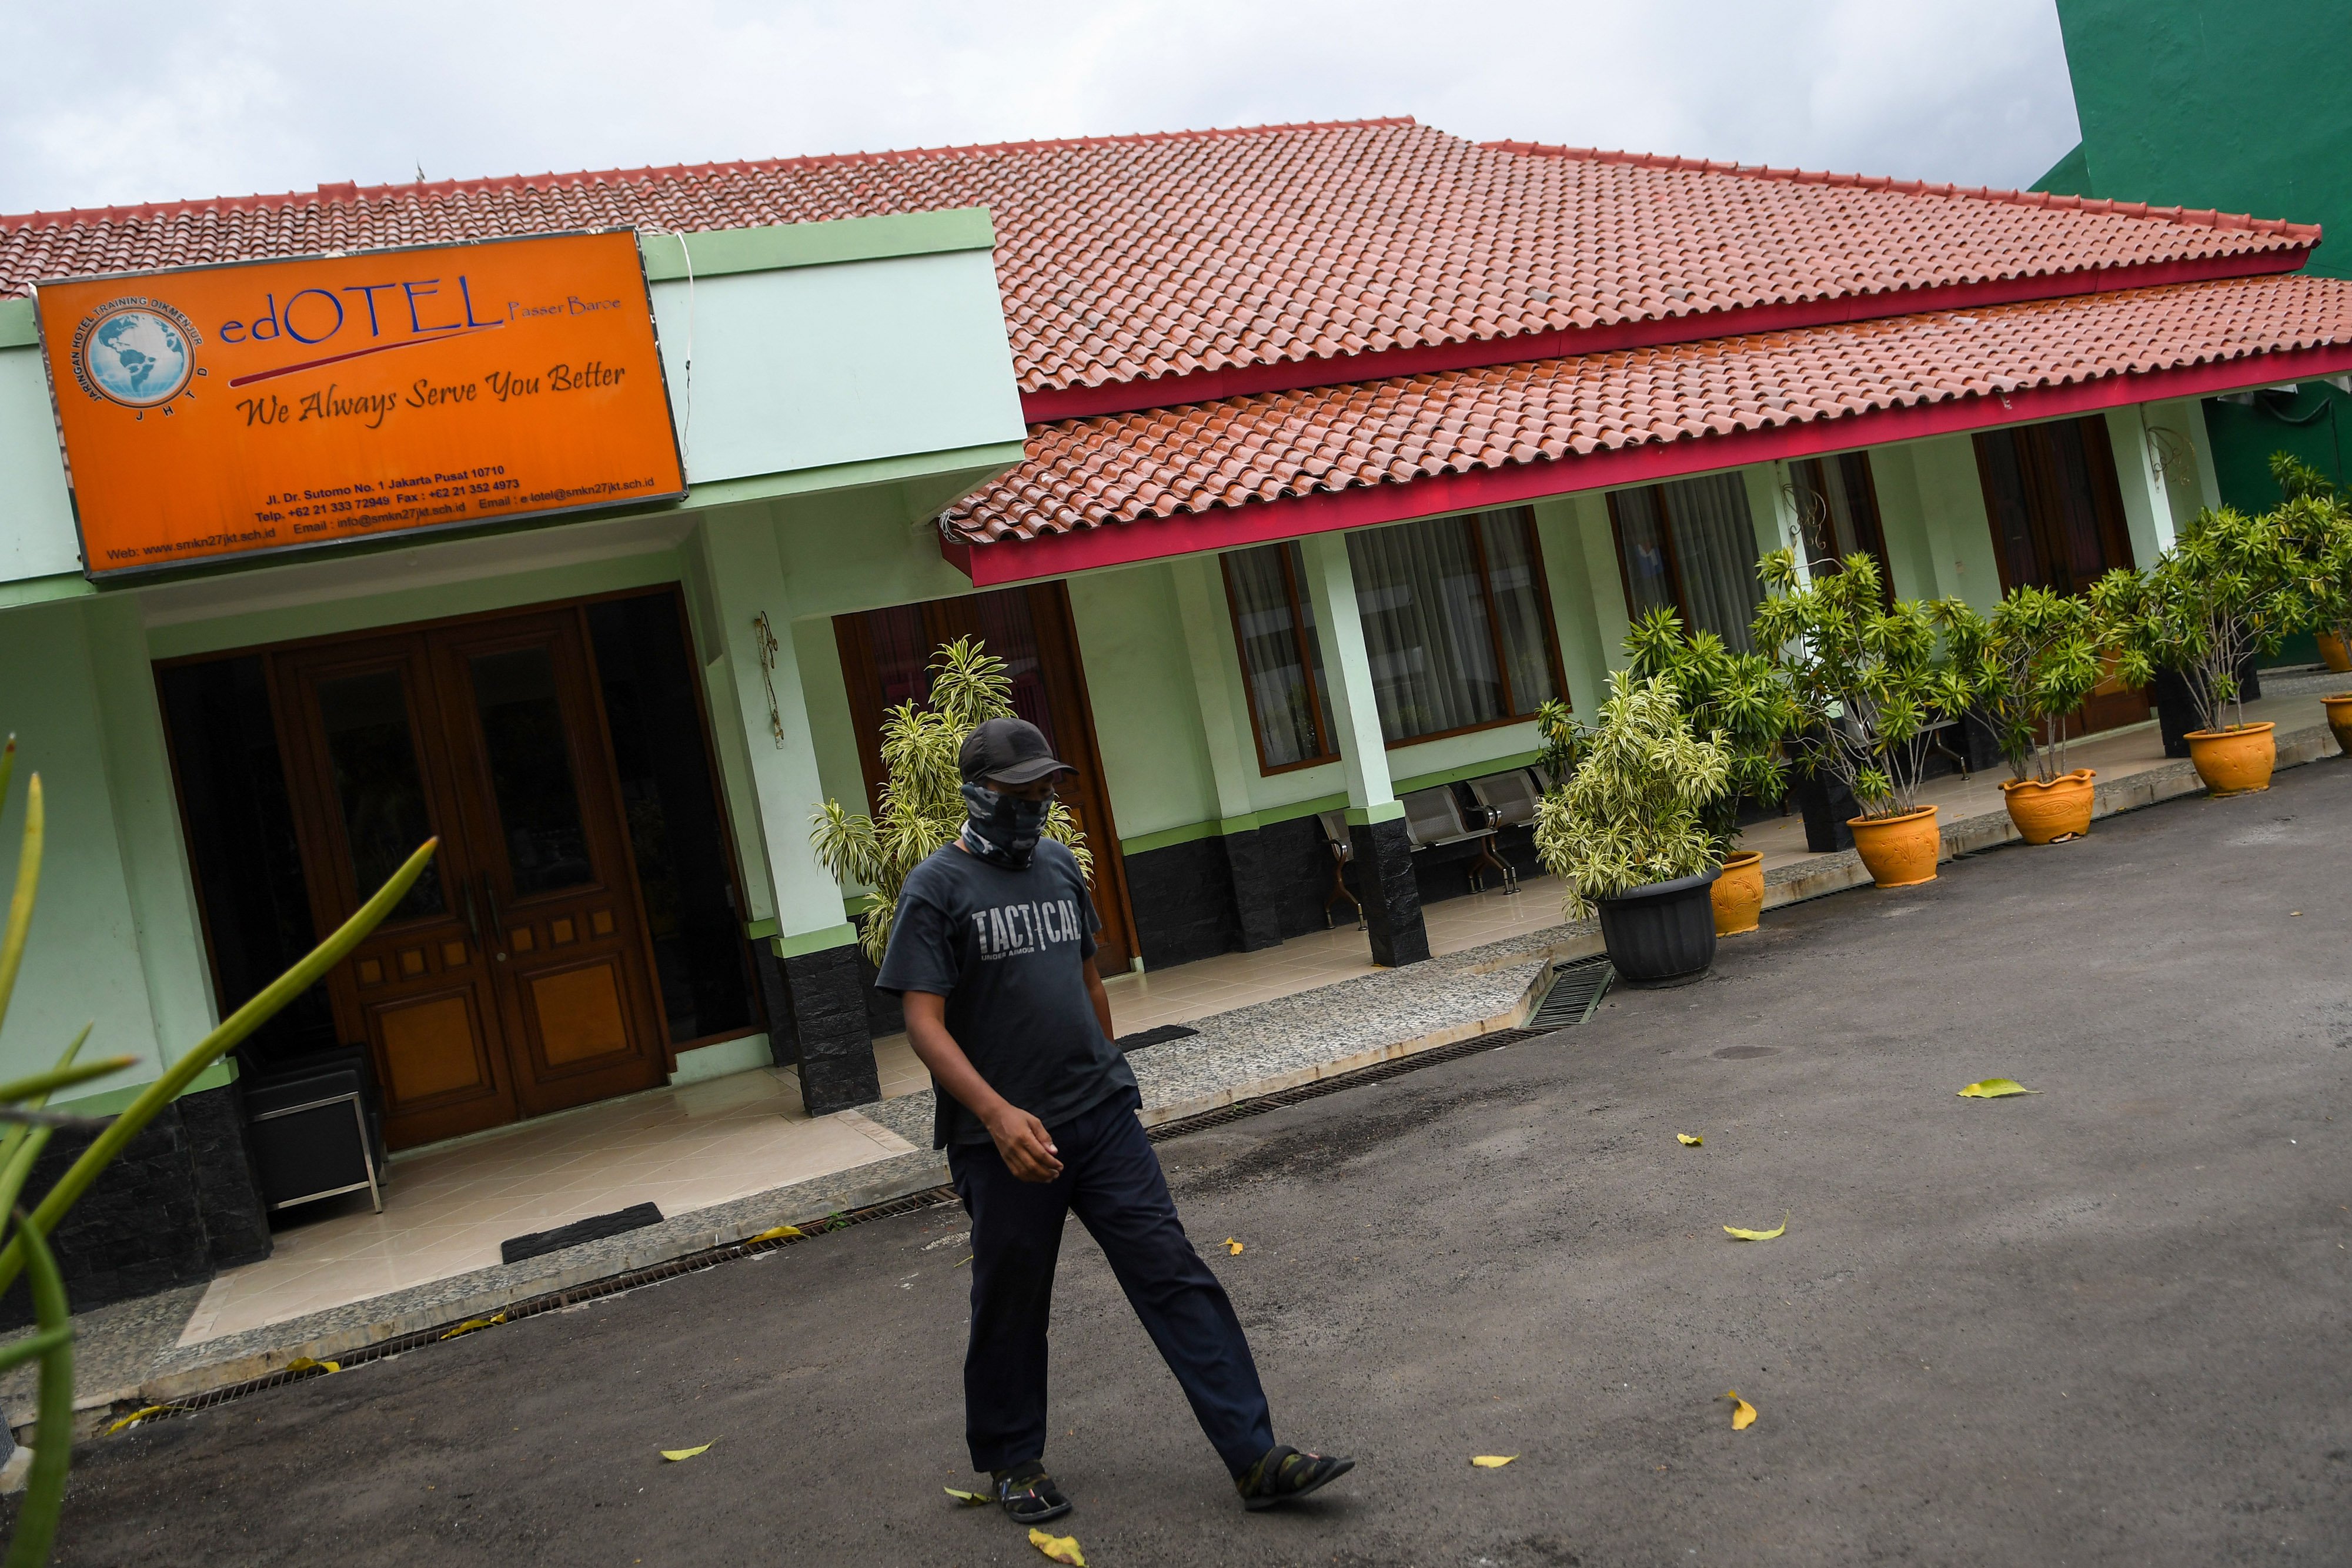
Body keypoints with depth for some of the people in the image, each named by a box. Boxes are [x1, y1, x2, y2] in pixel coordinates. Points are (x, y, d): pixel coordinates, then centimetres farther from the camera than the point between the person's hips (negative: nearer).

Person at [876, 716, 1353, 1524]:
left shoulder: (1058, 865, 11)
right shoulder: (936, 890, -7)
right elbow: (924, 1023, -15)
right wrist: (997, 1114, -26)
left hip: (1103, 1120, 5)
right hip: (1006, 1139, -4)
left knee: (1177, 1279, 0)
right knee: (1011, 1308, 11)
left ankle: (1256, 1458, 3)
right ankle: (1013, 1464, 32)